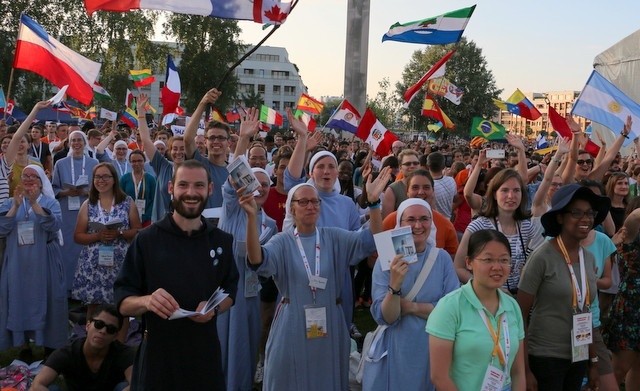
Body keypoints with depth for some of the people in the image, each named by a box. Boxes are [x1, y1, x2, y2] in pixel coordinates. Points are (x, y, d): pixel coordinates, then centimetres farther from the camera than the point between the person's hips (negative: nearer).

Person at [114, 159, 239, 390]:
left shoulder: (222, 241, 3)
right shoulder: (146, 240, -6)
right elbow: (123, 303, -6)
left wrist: (215, 308, -12)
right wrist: (146, 301, -28)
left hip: (206, 355, 3)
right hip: (156, 356, -2)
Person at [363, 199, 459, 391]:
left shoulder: (442, 258, -4)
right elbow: (385, 318, -16)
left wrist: (411, 307, -16)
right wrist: (394, 285, -31)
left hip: (434, 350, 1)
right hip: (396, 353, -1)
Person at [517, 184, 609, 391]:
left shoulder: (589, 258, 5)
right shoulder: (543, 257, -13)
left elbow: (586, 315, 14)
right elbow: (520, 315, -12)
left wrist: (593, 361, 14)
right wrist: (524, 370, -14)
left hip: (579, 358, 6)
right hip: (545, 358, -6)